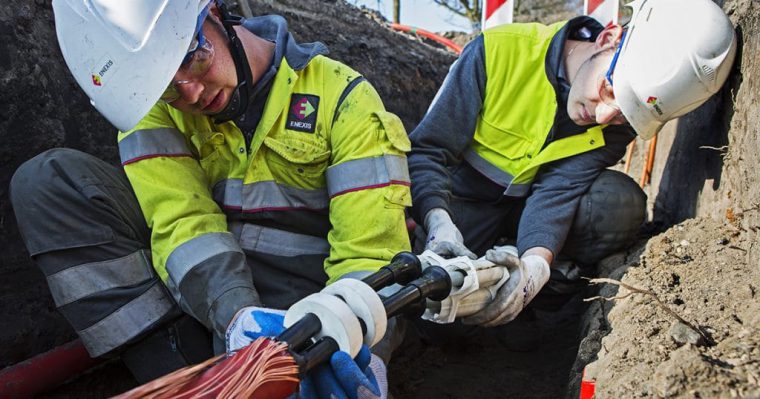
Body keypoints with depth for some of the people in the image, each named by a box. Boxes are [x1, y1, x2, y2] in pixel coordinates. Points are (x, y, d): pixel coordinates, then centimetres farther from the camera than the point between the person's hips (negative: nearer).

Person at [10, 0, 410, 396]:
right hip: (201, 292, 4)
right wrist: (237, 314, -34)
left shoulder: (341, 96, -11)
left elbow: (371, 248, -17)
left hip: (302, 295, -3)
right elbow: (184, 220, -16)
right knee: (47, 180, -13)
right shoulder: (154, 103, -3)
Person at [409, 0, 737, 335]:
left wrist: (536, 262, -45)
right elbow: (427, 149, -24)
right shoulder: (499, 51, -25)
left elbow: (557, 190, -24)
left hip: (529, 205, 3)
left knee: (623, 201, -25)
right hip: (462, 201, -2)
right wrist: (438, 224, -42)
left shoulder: (616, 126, -14)